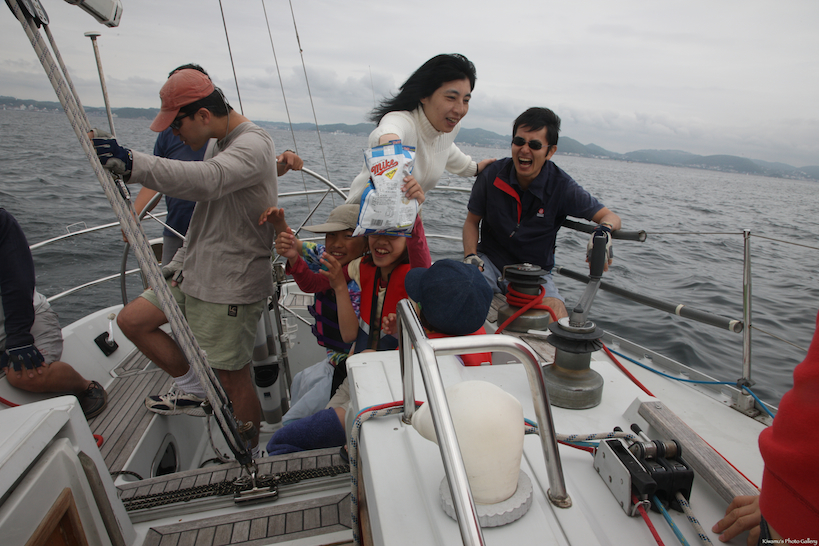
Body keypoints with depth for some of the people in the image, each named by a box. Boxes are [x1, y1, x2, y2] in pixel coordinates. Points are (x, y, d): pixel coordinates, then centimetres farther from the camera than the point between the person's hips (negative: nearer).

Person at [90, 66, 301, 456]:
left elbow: (205, 181, -39)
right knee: (131, 320, 13)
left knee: (234, 380, 0)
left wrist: (131, 164, -45)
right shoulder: (218, 143, 15)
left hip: (231, 287, -9)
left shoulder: (253, 145, -17)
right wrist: (181, 263, 25)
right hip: (196, 274, 10)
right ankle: (192, 389, 24)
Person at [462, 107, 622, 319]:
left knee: (558, 321, -26)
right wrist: (470, 256, -13)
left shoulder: (561, 186, -11)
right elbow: (472, 221, 5)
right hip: (490, 262, 1)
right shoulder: (492, 175, -7)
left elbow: (611, 217, -6)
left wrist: (603, 231, -30)